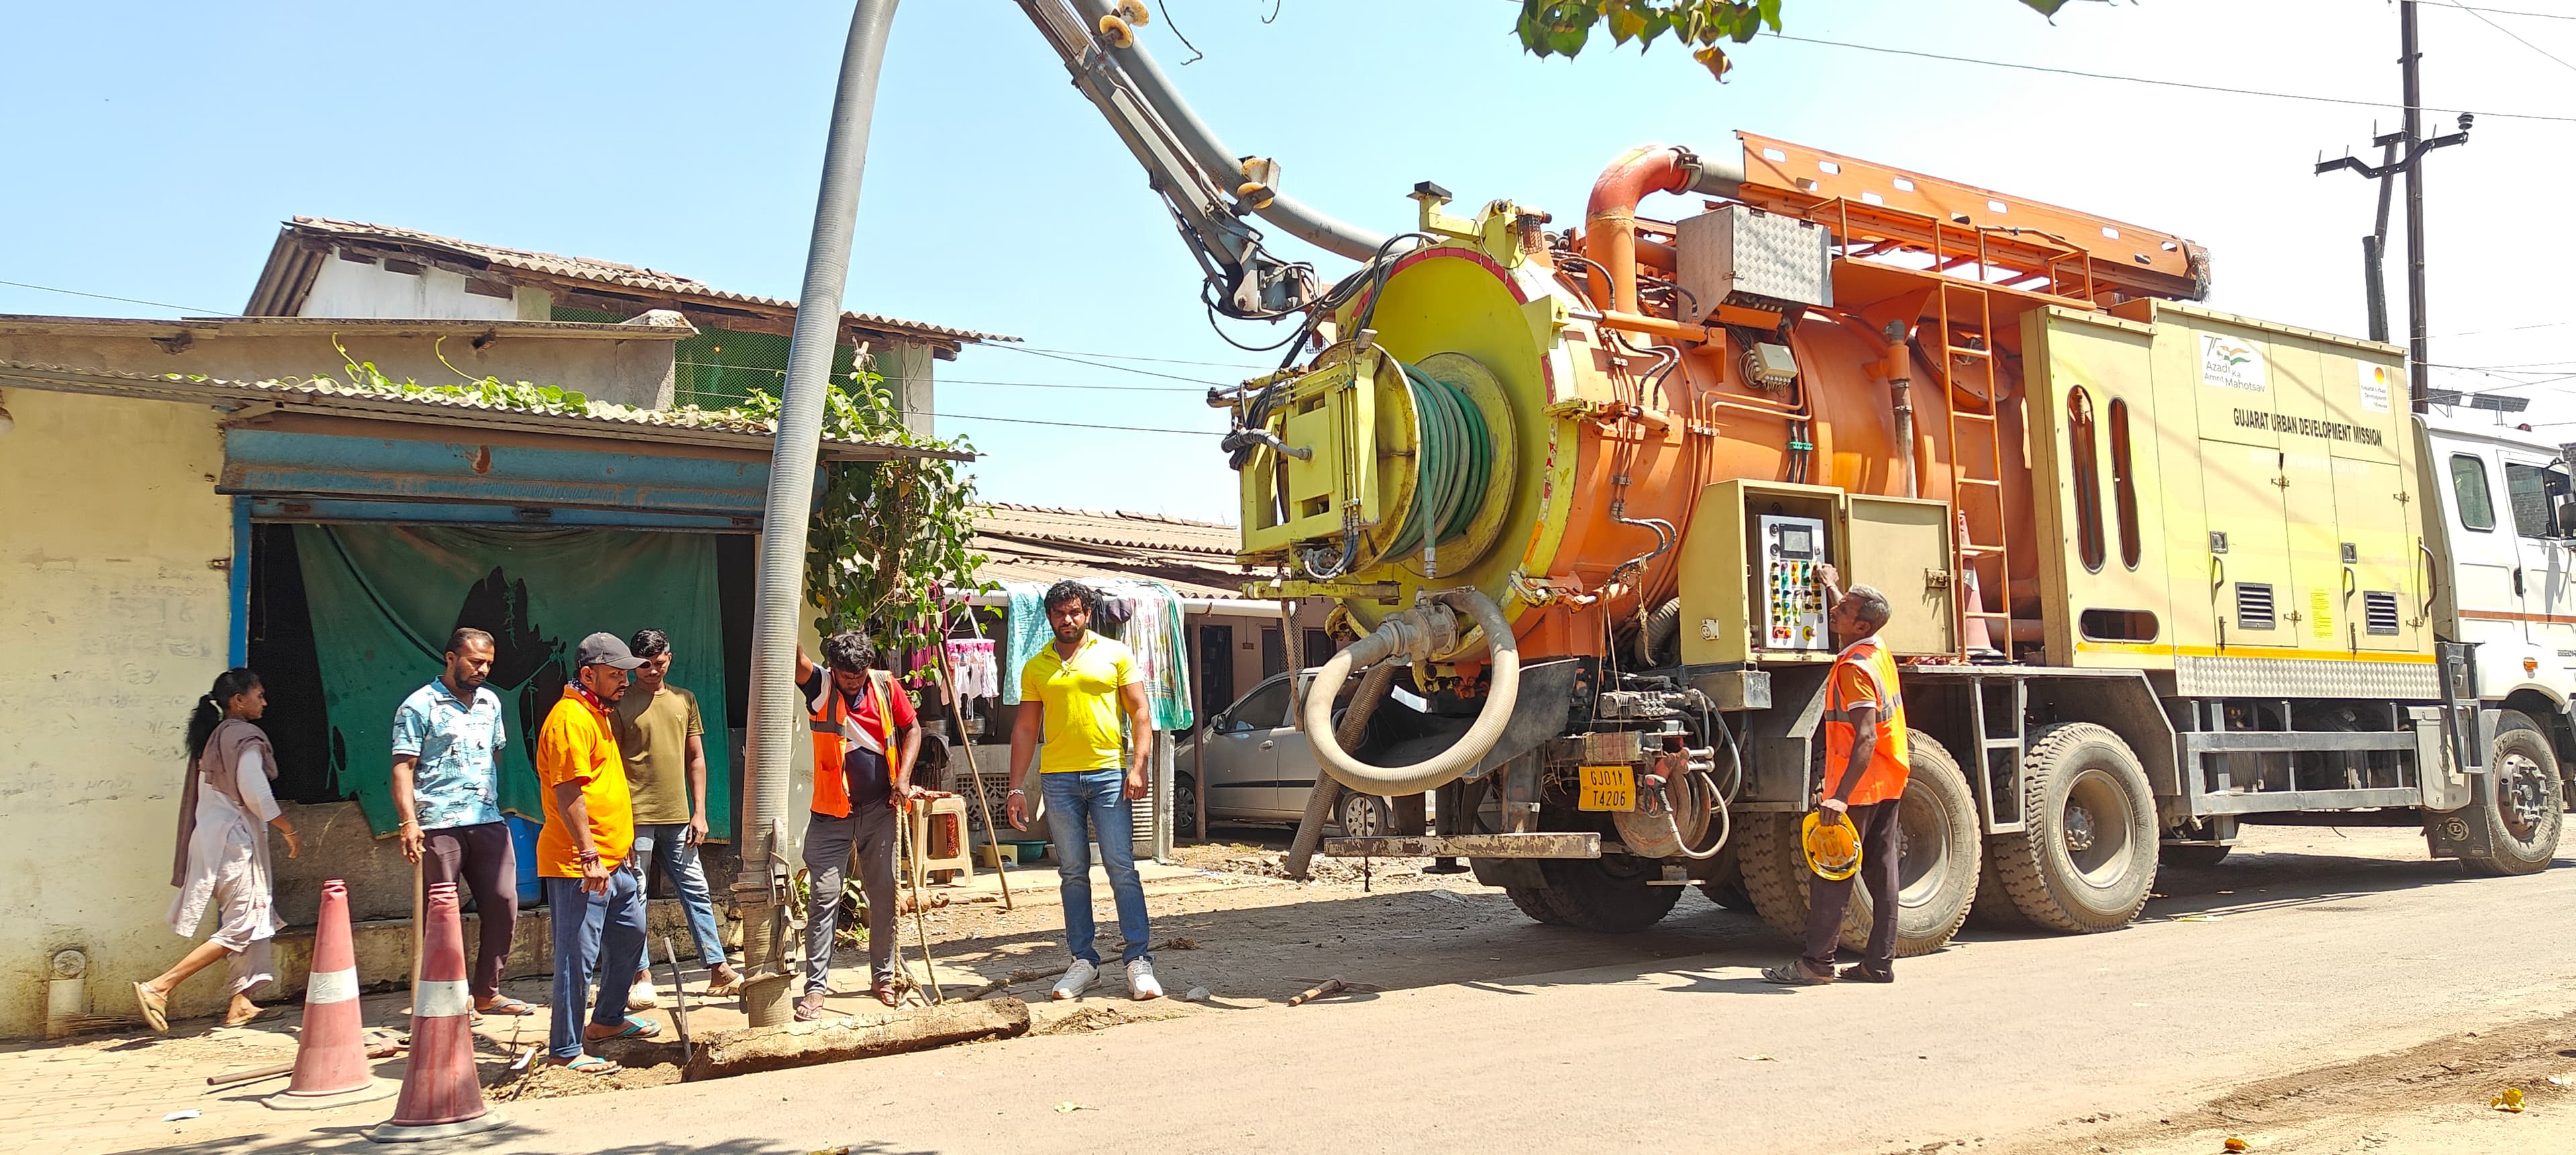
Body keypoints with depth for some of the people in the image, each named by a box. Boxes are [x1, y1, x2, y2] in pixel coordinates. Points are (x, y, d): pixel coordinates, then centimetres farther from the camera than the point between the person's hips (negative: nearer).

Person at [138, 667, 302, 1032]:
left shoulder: (211, 737, 14)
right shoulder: (246, 737, -13)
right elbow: (256, 794, -18)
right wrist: (289, 831, -7)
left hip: (211, 836, 10)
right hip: (235, 840, -10)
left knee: (248, 920, 13)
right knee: (241, 927, -8)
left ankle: (241, 1005, 14)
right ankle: (158, 988, -12)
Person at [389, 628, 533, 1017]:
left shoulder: (490, 702, 15)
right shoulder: (420, 706, -3)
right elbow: (403, 768, -7)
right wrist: (409, 822, -16)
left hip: (488, 821, 5)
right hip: (439, 825, -5)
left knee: (503, 904, 2)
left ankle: (487, 991, 14)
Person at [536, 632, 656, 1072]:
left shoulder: (597, 714, 17)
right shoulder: (570, 718, -15)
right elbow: (568, 794, -22)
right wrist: (589, 855, -25)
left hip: (612, 860, 11)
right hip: (580, 863, -11)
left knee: (630, 933, 21)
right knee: (578, 955, -5)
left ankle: (608, 1019, 36)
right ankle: (566, 1049, 3)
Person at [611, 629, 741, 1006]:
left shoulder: (684, 700, 12)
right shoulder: (621, 704, 0)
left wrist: (699, 812, 8)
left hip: (678, 818, 4)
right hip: (636, 818, -4)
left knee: (696, 892, 6)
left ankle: (718, 969, 10)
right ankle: (642, 977, 10)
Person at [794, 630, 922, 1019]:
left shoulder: (886, 686, 0)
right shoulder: (820, 688, -6)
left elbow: (912, 729, 8)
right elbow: (795, 659, -23)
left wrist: (903, 777, -4)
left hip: (880, 810, 2)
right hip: (831, 812, -2)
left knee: (884, 895, 8)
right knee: (824, 897, -5)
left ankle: (883, 978, 21)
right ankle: (816, 987, 1)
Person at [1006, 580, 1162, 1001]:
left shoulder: (1114, 654, 6)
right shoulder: (1035, 667, 13)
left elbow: (1141, 713, 3)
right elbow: (1025, 729, 14)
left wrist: (1139, 767, -9)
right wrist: (1017, 788, 7)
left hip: (1109, 775, -2)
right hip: (1058, 778, 3)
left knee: (1122, 868, -5)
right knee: (1073, 873, 6)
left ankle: (1138, 961, -2)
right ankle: (1083, 961, 13)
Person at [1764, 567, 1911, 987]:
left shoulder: (1853, 668, -19)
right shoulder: (1878, 651, 7)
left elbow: (1866, 737, -27)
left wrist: (1841, 795, -31)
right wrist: (1830, 586, 44)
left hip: (1858, 786, -9)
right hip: (1889, 783, 9)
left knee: (1830, 873, -3)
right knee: (1881, 871, 9)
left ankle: (1817, 962, 1)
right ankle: (1880, 963, 13)